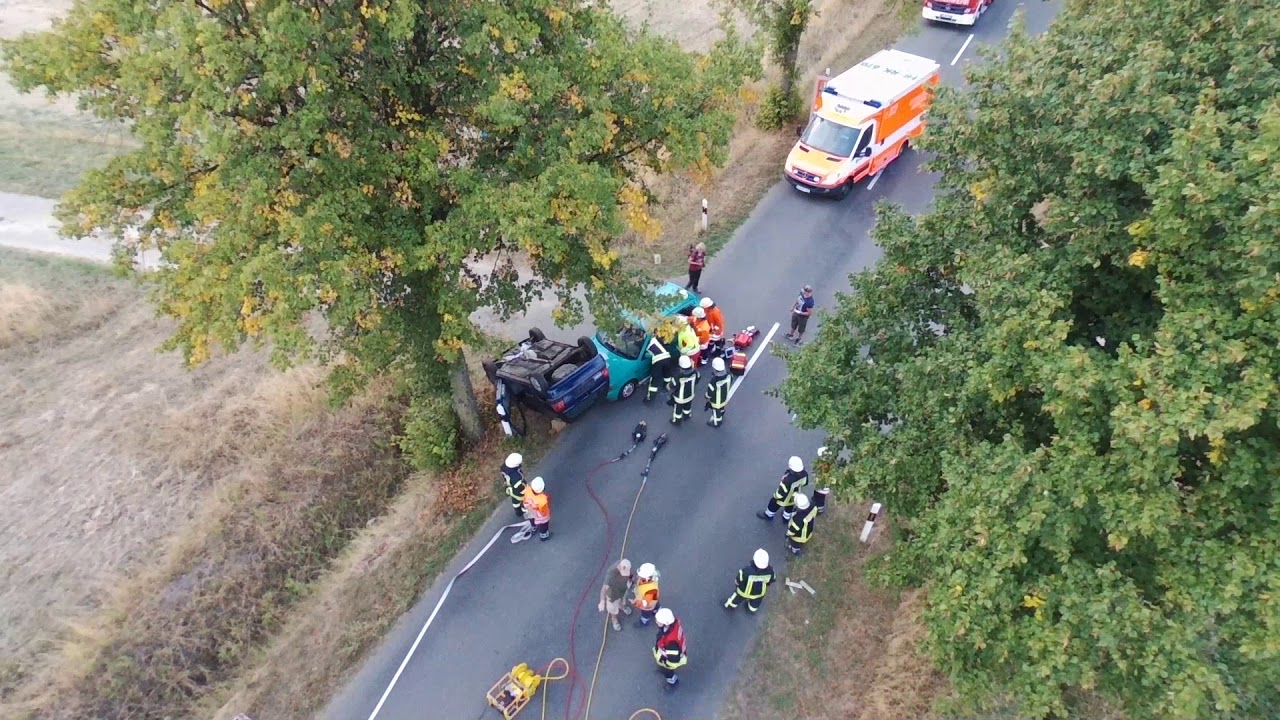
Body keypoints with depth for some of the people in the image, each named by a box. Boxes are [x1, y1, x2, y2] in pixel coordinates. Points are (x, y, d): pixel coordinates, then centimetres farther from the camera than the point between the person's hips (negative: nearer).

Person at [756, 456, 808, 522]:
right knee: (789, 507, 34)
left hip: (784, 498, -4)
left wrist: (775, 495, -8)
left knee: (774, 504, 27)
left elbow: (781, 493, -30)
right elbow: (804, 483, -6)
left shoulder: (787, 481, -47)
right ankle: (786, 517, 61)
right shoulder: (804, 474, -30)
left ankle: (768, 515, 54)